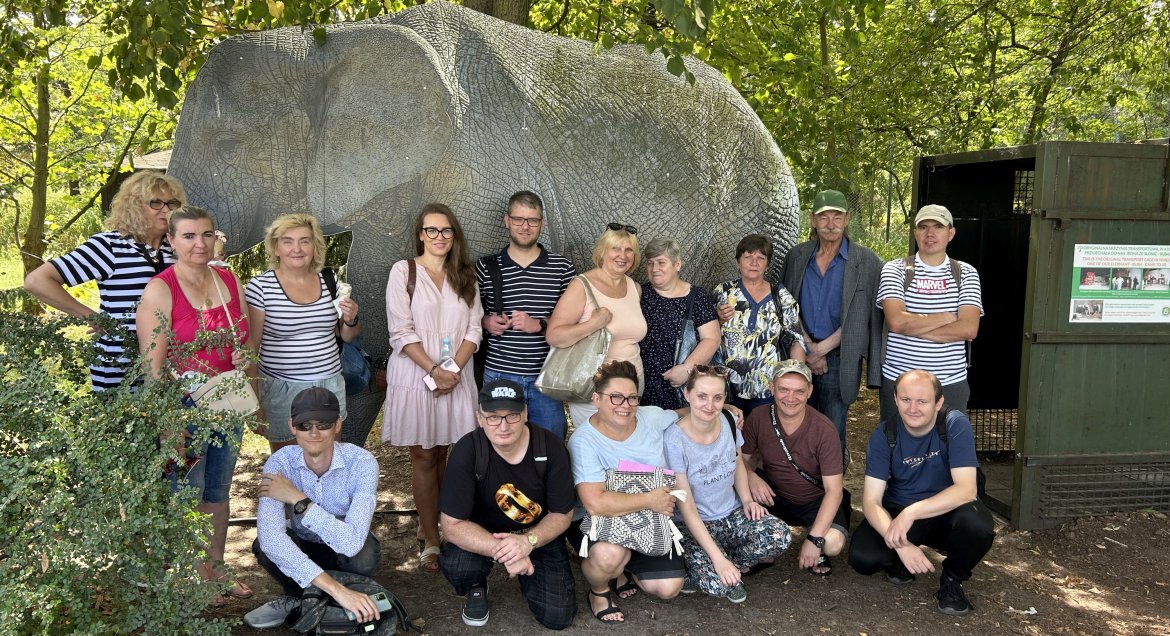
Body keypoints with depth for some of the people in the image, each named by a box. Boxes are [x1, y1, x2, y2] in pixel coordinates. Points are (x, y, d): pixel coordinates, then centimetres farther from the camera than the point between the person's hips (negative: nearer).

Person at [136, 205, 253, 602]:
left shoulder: (229, 281, 5)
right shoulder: (160, 290, -13)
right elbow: (153, 365, -15)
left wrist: (244, 359, -5)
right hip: (185, 406, -6)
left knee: (219, 490, 17)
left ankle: (215, 567, 32)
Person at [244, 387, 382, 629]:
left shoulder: (362, 463, -28)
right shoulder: (280, 463, -25)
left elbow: (351, 541, -40)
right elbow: (270, 536, -41)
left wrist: (298, 500, -38)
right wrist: (336, 589, -50)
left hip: (343, 551, -1)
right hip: (301, 548, 1)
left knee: (365, 556, -34)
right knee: (263, 546, -30)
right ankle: (299, 595, 1)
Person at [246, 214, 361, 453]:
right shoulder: (259, 287, -7)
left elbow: (348, 336, 15)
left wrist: (351, 319, -7)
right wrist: (253, 403, -5)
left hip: (330, 385, 3)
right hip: (281, 389, -3)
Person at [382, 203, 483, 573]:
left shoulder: (465, 276, 10)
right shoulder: (404, 271, -2)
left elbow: (474, 329, 5)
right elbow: (401, 331, -8)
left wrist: (453, 369, -9)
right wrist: (433, 370, -15)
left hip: (456, 375, 3)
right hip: (415, 375, -3)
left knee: (442, 453, 8)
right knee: (424, 457, 1)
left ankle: (428, 526, 21)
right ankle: (431, 542, 6)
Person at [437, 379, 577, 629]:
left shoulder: (550, 447, -19)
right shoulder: (466, 451, -24)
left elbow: (562, 514, -10)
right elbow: (453, 524, -23)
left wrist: (528, 541, -30)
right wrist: (502, 551, -36)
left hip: (539, 535, 1)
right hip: (482, 535, -1)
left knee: (558, 616, -11)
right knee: (456, 566, -33)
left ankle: (526, 576, 22)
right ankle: (476, 588, 6)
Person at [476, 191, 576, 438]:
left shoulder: (562, 267, 3)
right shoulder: (486, 267, 5)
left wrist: (540, 324, -11)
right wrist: (485, 321, -6)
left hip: (546, 378, 0)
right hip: (499, 375, 0)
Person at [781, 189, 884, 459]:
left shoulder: (867, 262, -3)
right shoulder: (796, 257, 6)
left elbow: (858, 317, -5)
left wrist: (822, 349, -9)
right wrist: (809, 349, -5)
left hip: (839, 358, -3)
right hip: (802, 355, 3)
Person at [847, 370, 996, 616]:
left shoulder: (955, 425, -18)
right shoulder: (884, 435, -13)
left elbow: (967, 489, -28)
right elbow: (871, 501, -17)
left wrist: (911, 512, -40)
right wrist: (901, 545, -35)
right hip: (897, 511, 1)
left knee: (976, 525, -35)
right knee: (861, 557, -26)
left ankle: (952, 579, -2)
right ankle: (901, 562, 11)